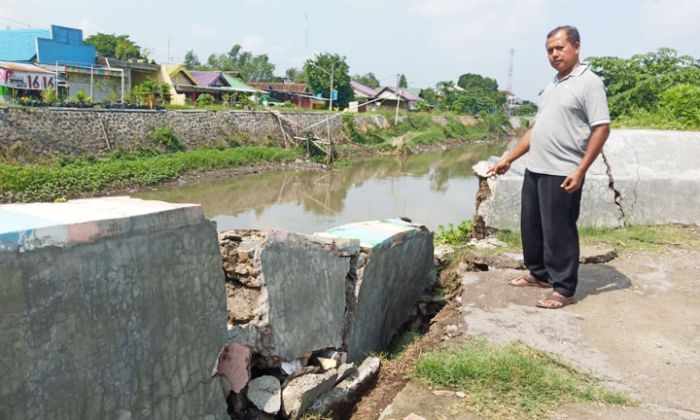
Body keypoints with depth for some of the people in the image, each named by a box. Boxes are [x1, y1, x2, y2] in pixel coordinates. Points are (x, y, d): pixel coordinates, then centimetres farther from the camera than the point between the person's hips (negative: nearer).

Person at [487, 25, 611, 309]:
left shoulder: (589, 83, -8)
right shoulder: (552, 85, 17)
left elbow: (601, 129, -15)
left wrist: (580, 171, -21)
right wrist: (509, 158, 18)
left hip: (562, 174, -8)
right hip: (534, 170, 8)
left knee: (559, 232, -2)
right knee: (531, 226, 15)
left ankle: (563, 289, 11)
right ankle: (539, 274, 31)